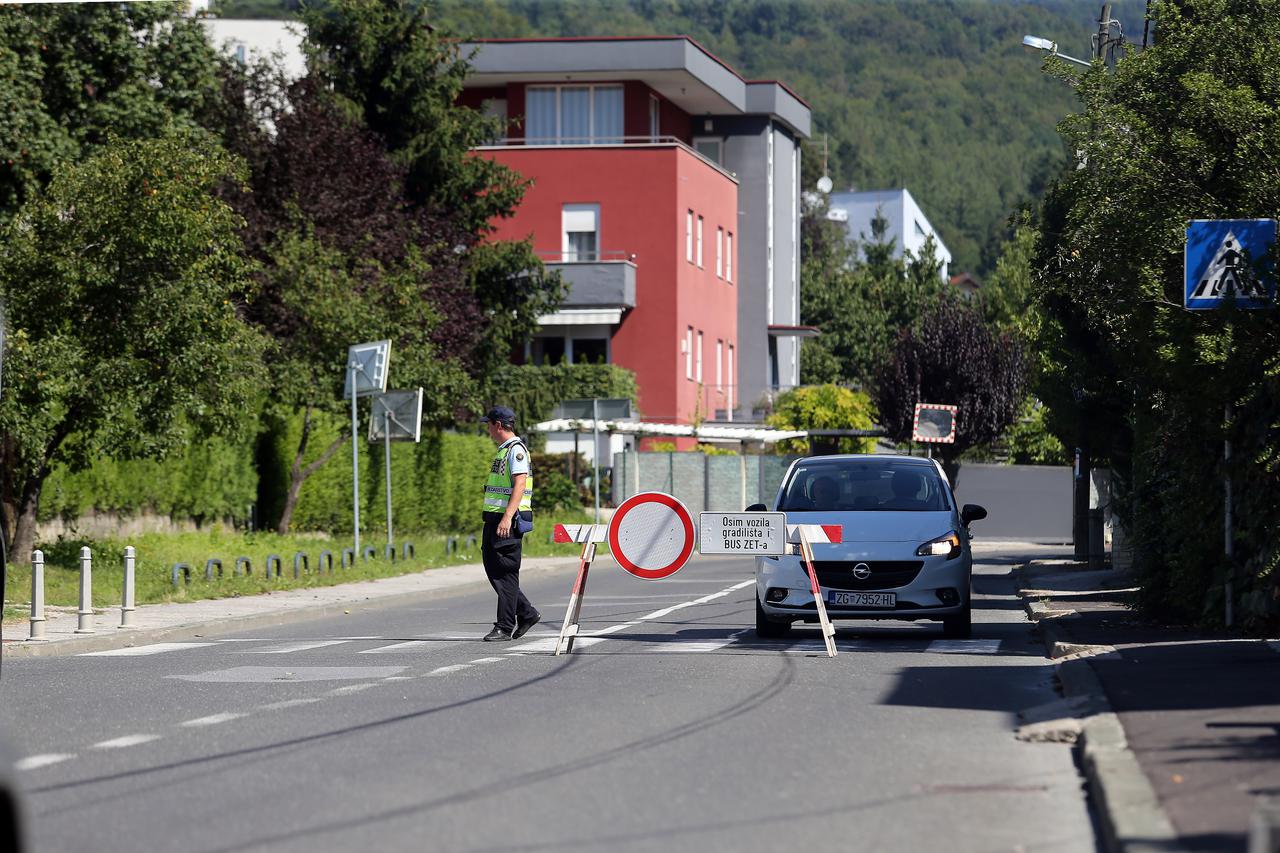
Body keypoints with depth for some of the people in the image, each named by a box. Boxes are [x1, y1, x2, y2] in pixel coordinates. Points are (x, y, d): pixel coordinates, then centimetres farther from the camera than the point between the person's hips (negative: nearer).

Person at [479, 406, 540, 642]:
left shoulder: (516, 450, -11)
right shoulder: (502, 451, 20)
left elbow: (520, 485, -21)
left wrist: (507, 517, -29)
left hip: (508, 521, -10)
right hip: (494, 518, 10)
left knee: (505, 574, -6)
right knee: (492, 568, 11)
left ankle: (505, 627, -3)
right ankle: (527, 613, 19)